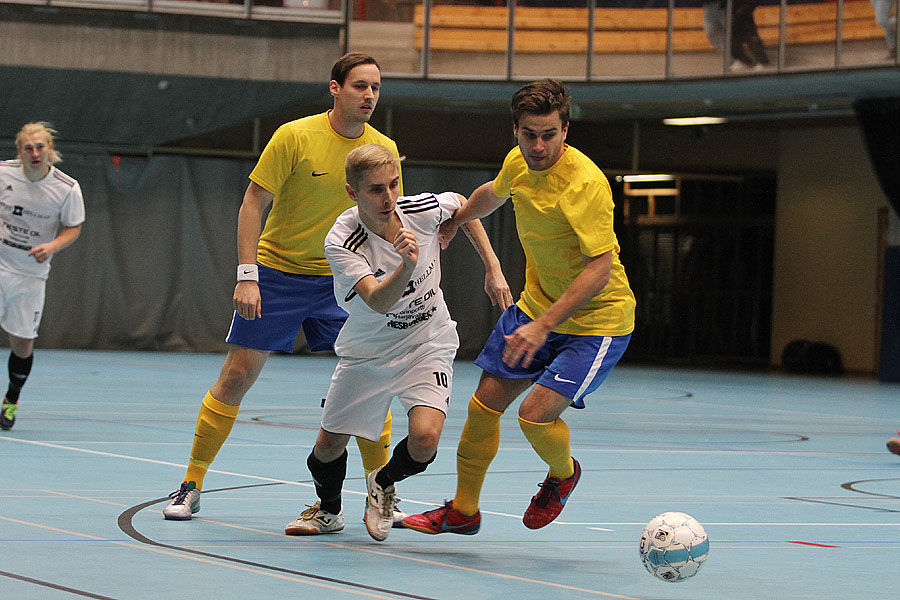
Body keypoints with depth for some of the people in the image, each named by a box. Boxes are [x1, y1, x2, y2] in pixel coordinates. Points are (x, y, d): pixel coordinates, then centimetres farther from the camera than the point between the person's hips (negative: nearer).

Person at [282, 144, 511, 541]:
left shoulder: (422, 209, -20)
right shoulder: (340, 243, -27)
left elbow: (461, 204, 6)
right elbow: (378, 301, -40)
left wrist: (492, 266, 2)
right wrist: (407, 265, -59)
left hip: (428, 346, 0)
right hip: (366, 353, 0)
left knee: (424, 440, -22)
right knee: (329, 445, 6)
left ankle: (383, 484, 14)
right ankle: (328, 510, 42)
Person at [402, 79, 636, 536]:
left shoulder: (585, 184, -28)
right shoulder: (518, 162, -5)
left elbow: (600, 267, -32)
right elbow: (492, 193, 21)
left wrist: (543, 326, -36)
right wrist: (453, 221, 33)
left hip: (596, 318, -7)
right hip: (535, 305, 7)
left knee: (536, 415, -18)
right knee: (485, 404, 7)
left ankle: (563, 475, 17)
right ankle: (462, 511, 27)